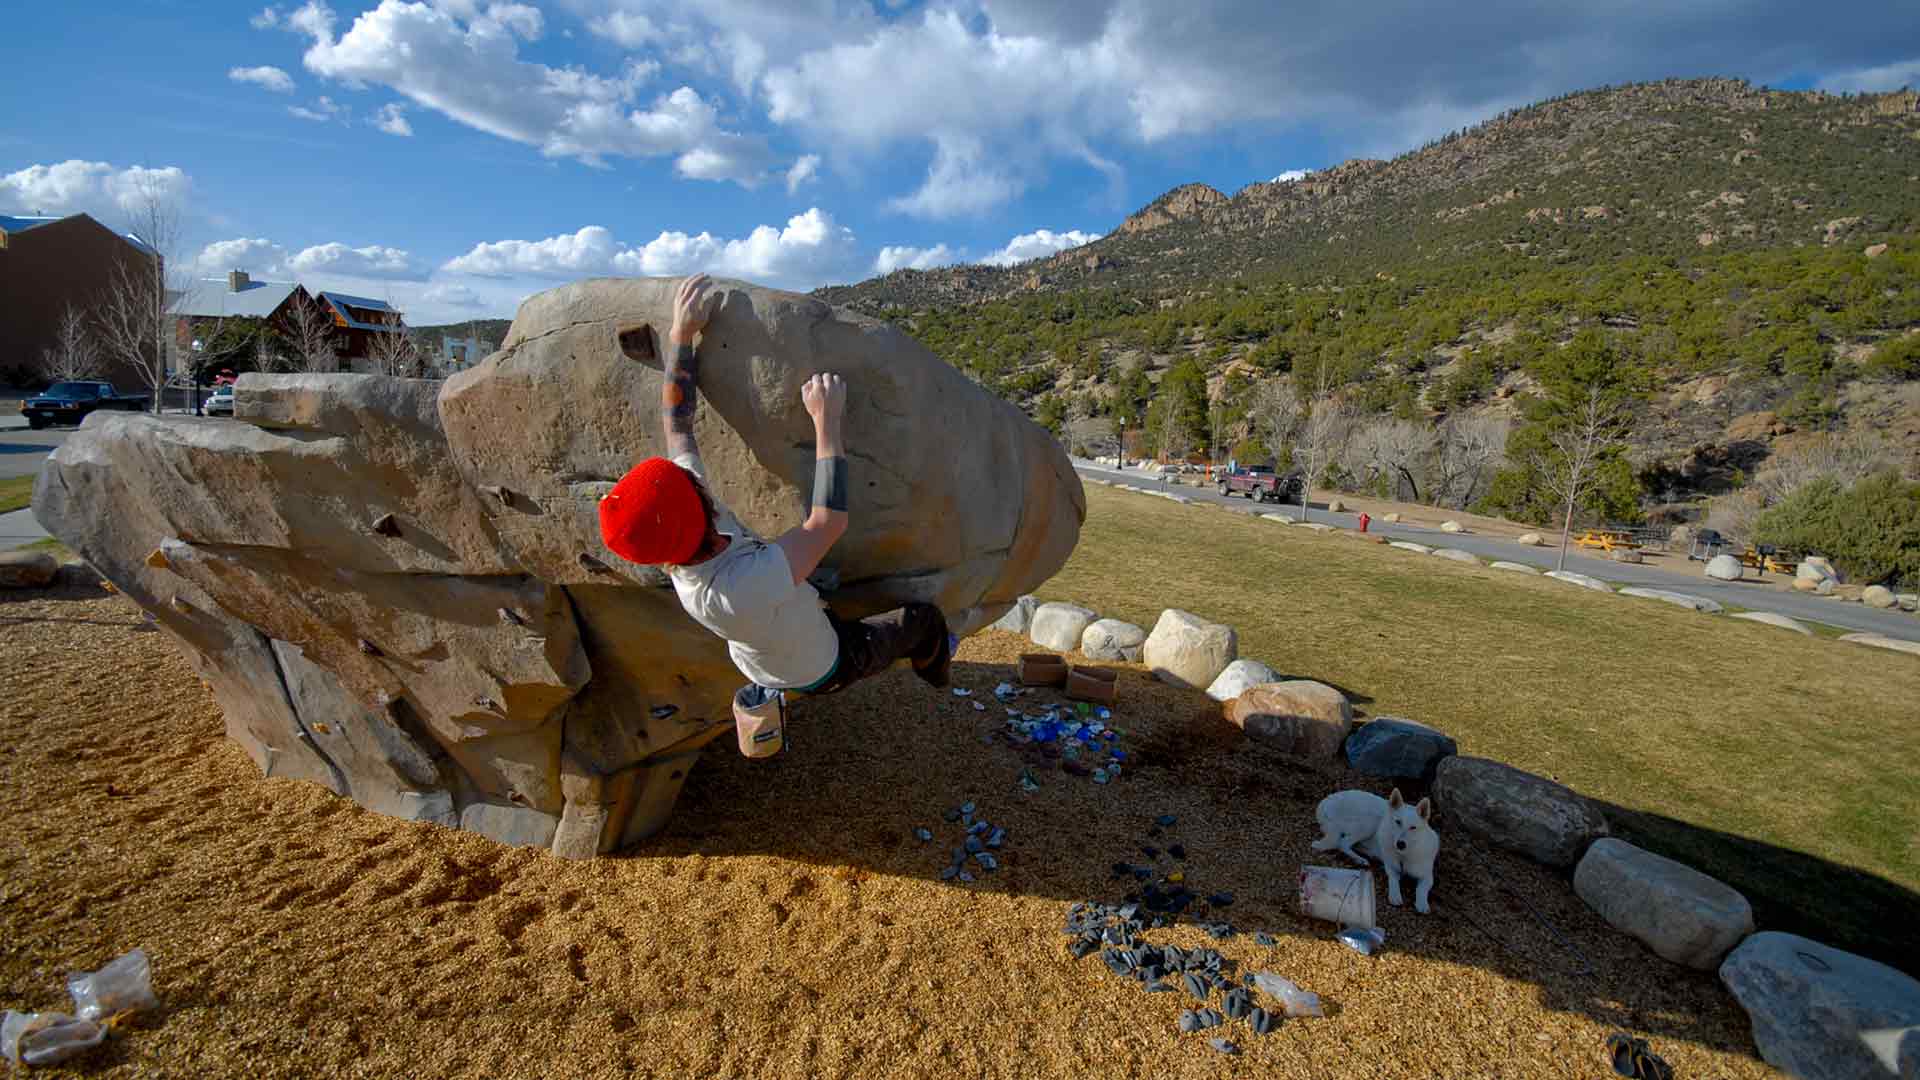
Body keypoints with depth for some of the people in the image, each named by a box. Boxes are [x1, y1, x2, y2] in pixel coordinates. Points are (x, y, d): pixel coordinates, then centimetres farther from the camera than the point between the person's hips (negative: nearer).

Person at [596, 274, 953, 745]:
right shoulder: (737, 590, -50)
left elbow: (677, 424, -19)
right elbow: (829, 521, -46)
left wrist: (682, 330, -21)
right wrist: (827, 419, -42)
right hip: (823, 668, -5)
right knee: (923, 615, 15)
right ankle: (932, 663, 47)